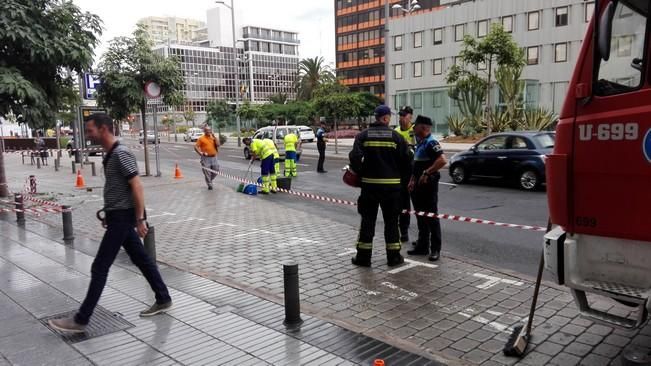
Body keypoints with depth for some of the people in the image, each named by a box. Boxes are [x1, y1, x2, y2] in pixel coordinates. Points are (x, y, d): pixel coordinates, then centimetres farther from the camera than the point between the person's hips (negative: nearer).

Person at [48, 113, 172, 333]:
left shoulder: (121, 154, -18)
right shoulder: (110, 154, 12)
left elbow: (137, 187, -21)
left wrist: (140, 220, -22)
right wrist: (109, 214, 22)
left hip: (122, 218, -10)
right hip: (118, 217, 10)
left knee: (99, 268, -4)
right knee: (141, 259, 15)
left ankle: (80, 320, 5)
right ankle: (163, 300, 25)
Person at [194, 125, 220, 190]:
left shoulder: (213, 138, 10)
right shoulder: (201, 139, -1)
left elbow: (218, 145, -4)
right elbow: (196, 147, -4)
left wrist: (214, 137, -6)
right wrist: (201, 153, -15)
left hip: (214, 157, 4)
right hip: (206, 158, -4)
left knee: (216, 171, 8)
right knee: (207, 172, -3)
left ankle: (209, 180, 33)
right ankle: (210, 185, 9)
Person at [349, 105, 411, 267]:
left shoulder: (363, 135, -1)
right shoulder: (396, 136, -2)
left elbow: (355, 157, -12)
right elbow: (405, 161, -3)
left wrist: (360, 174, 3)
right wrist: (403, 178, 11)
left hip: (369, 183, 1)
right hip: (392, 185, -1)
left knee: (367, 220, 9)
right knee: (391, 221, 10)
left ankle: (363, 256, 12)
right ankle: (393, 256, 14)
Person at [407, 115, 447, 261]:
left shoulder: (431, 143, -15)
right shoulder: (420, 143, 15)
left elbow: (442, 160, -28)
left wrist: (427, 173, -24)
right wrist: (412, 180, 14)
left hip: (428, 184, -10)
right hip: (418, 186, 10)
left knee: (431, 217, -2)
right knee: (420, 217, 14)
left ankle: (435, 249, 5)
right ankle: (422, 246, 23)